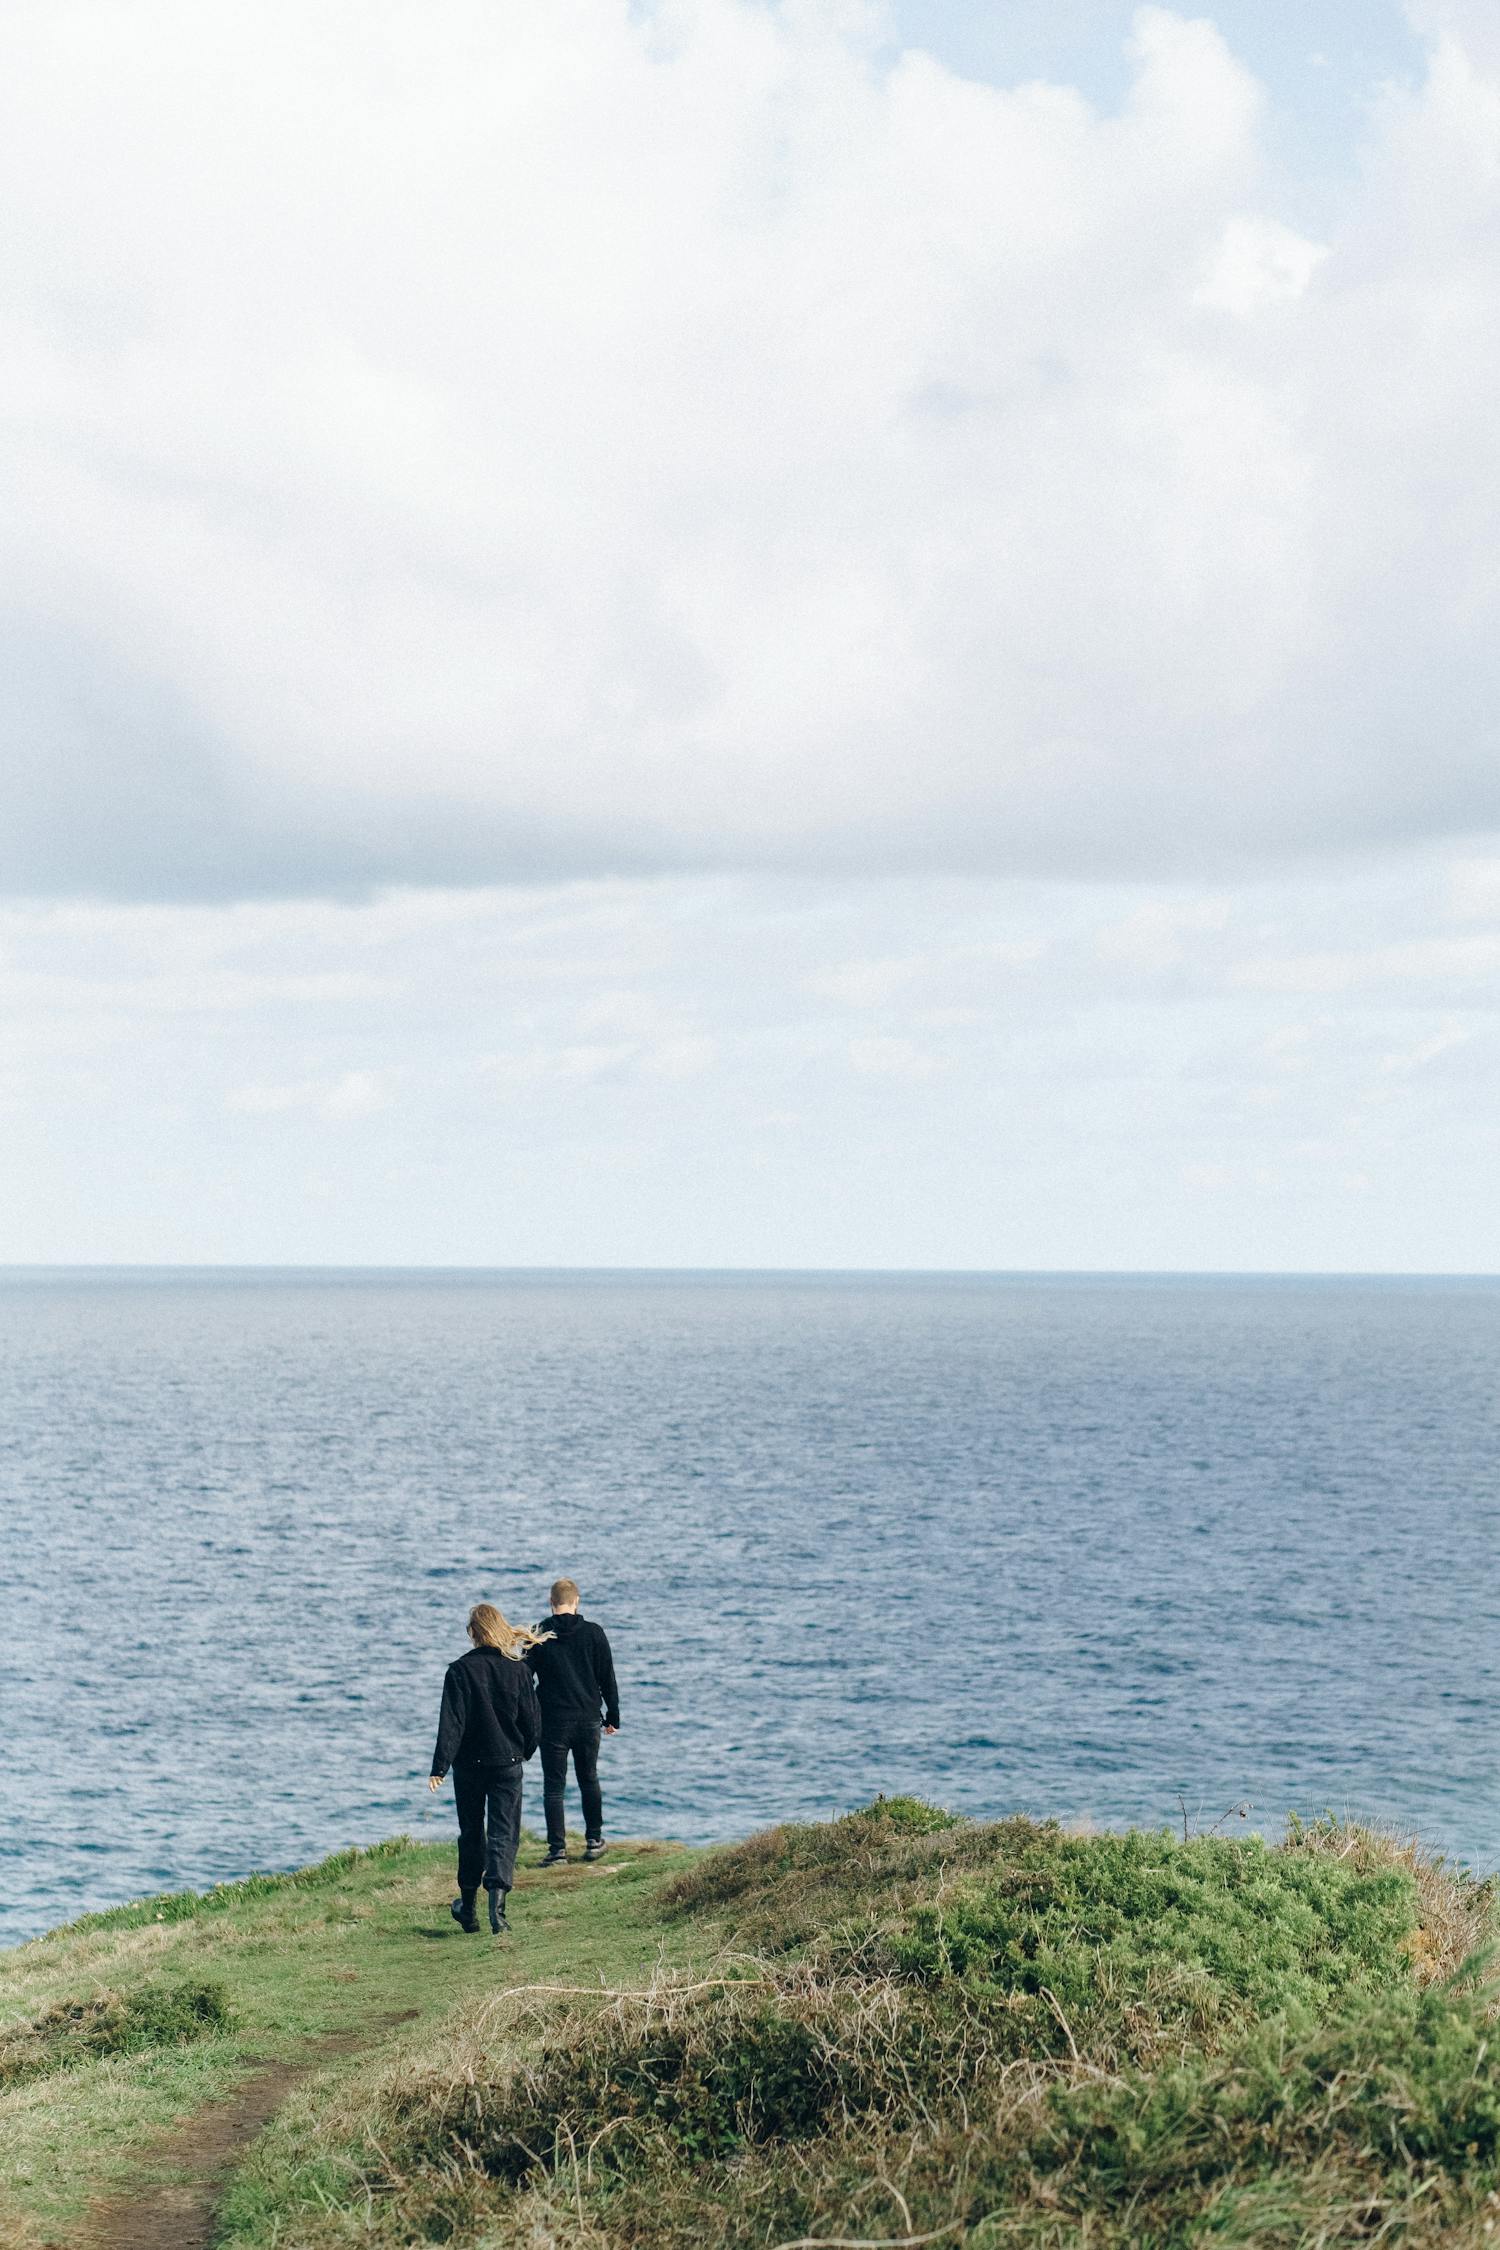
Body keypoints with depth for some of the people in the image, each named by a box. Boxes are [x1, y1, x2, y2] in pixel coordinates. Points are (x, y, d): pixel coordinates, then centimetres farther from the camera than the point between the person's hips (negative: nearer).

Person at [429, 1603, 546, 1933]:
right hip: (508, 1763, 0)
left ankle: (468, 1909, 26)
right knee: (503, 1835, 0)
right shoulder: (517, 1669, -2)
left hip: (469, 1764, 0)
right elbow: (532, 1720, 2)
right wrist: (525, 1752, 21)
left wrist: (440, 1766, -12)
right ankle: (497, 1903, -20)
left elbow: (451, 1721, -13)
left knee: (471, 1834, 15)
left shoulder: (460, 1670, -8)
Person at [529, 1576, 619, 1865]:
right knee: (589, 1781, 17)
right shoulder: (593, 1633, -1)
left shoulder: (539, 1636, -4)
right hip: (588, 1720, 2)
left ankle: (557, 1849, -3)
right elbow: (607, 1678, 2)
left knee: (554, 1787, 1)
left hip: (553, 1722, -2)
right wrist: (613, 1716, 10)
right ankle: (594, 1842, 20)